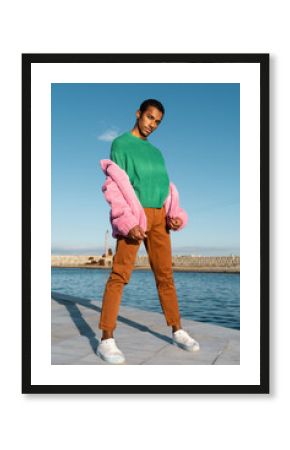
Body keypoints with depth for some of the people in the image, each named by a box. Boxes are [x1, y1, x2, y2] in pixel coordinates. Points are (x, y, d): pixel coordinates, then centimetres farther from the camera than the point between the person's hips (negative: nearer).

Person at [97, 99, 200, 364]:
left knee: (165, 275, 7)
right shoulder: (120, 143, 3)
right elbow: (115, 185, -6)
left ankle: (177, 331, 14)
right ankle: (107, 339, -9)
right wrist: (128, 221, -17)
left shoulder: (156, 151, 22)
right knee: (120, 275, -11)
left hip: (158, 217, 6)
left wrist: (174, 214, 2)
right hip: (135, 215, -6)